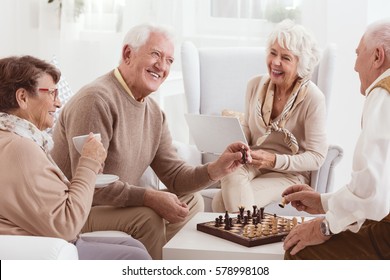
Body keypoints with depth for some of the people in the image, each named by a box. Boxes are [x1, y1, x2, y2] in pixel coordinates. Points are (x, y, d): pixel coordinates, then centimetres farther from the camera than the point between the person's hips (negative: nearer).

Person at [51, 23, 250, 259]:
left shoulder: (154, 113, 7)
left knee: (192, 201, 10)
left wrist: (216, 170, -13)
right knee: (147, 217, -29)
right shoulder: (97, 100, -23)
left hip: (118, 203, 9)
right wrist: (150, 197, -30)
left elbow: (174, 175, 5)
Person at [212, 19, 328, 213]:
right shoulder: (255, 85, 4)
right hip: (252, 164, 5)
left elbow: (316, 157, -10)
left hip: (290, 173, -5)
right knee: (231, 175, -33)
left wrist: (274, 160, -22)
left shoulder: (313, 98, -11)